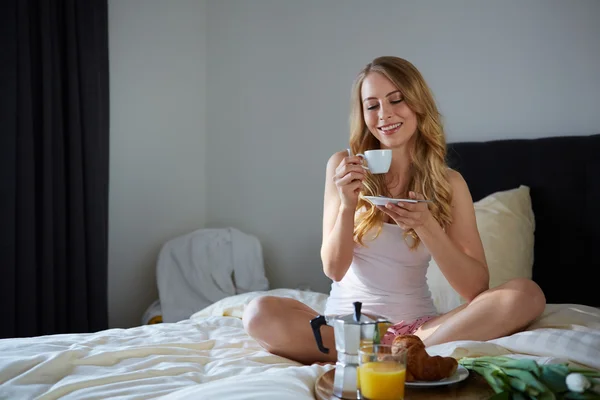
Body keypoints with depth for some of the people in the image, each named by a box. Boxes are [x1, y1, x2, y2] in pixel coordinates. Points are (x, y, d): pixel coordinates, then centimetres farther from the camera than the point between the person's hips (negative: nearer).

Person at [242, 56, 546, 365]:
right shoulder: (343, 166, 0)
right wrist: (347, 204, -19)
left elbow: (477, 289, -5)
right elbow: (334, 269, -2)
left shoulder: (449, 183, 2)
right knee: (260, 314, -28)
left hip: (417, 323, 1)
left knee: (527, 294, -21)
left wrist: (425, 224, -19)